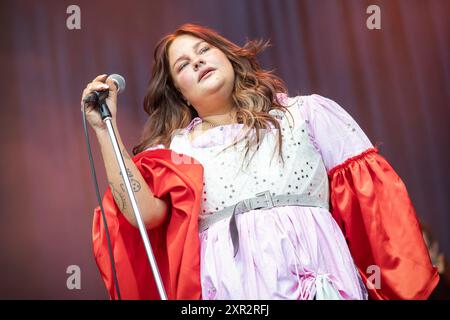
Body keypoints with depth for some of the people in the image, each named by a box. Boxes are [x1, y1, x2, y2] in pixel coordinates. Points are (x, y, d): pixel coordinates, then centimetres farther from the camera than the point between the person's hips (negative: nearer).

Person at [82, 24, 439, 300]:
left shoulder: (308, 112, 14)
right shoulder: (175, 148, 15)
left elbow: (373, 196, 8)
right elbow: (145, 211, -2)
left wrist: (401, 284, 0)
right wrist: (105, 128, -2)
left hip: (318, 279, 0)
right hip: (228, 285, 0)